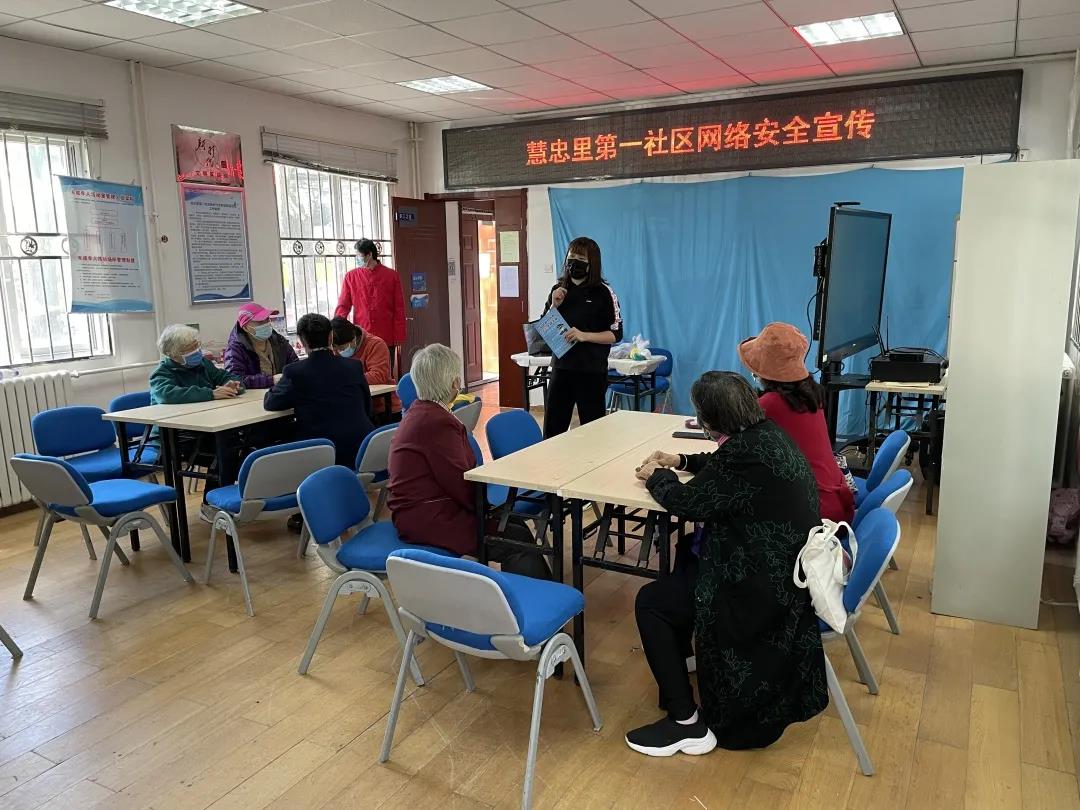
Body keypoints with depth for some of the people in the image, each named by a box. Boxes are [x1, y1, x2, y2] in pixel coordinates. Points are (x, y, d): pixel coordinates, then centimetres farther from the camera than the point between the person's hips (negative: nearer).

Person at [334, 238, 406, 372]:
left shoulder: (391, 276, 3)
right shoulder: (351, 276, 6)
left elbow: (399, 309, 3)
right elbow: (343, 305, 5)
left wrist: (399, 338, -2)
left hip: (387, 340, -1)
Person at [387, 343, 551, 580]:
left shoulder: (421, 412, 13)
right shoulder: (437, 423, -21)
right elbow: (460, 483, -17)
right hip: (428, 520, -11)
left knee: (514, 523, 5)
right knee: (519, 541, -13)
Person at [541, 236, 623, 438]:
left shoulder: (603, 293, -5)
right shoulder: (558, 290, 9)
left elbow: (616, 334, -7)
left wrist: (584, 336, -20)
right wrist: (554, 306, -5)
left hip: (591, 372, -4)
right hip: (561, 368, 4)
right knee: (552, 430, 7)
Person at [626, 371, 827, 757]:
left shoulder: (748, 452, -27)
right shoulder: (767, 434, 3)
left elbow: (687, 502, -16)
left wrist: (656, 477, 2)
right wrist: (682, 462, 23)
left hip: (765, 587, -11)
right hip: (788, 565, 11)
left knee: (651, 602, -4)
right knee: (686, 554, 28)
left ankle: (687, 724, 2)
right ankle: (678, 657, 44)